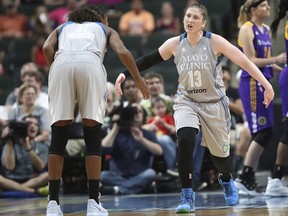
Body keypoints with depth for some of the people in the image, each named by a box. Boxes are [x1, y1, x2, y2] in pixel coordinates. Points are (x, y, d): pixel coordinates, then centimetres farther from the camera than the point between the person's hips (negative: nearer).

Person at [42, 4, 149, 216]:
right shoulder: (106, 29, 33)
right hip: (90, 64, -1)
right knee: (93, 137, 5)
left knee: (58, 137, 6)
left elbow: (47, 48, 14)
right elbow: (122, 51, 14)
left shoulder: (63, 27, 36)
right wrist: (138, 79, 23)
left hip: (61, 64, 1)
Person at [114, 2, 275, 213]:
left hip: (214, 103, -1)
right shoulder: (175, 44, -7)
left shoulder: (215, 42, -15)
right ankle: (187, 197, -20)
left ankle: (226, 180, 48)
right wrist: (125, 74, -4)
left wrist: (266, 84, -23)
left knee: (220, 151, 10)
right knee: (185, 140, -27)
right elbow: (149, 60, 4)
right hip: (187, 102, 1)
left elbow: (244, 61, -17)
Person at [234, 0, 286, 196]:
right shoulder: (247, 29, -8)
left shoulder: (266, 29, 17)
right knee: (263, 132, -13)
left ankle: (250, 178, 10)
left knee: (264, 133, 7)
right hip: (251, 83, -9)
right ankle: (244, 178, -10)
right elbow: (250, 60, -16)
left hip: (263, 83, 9)